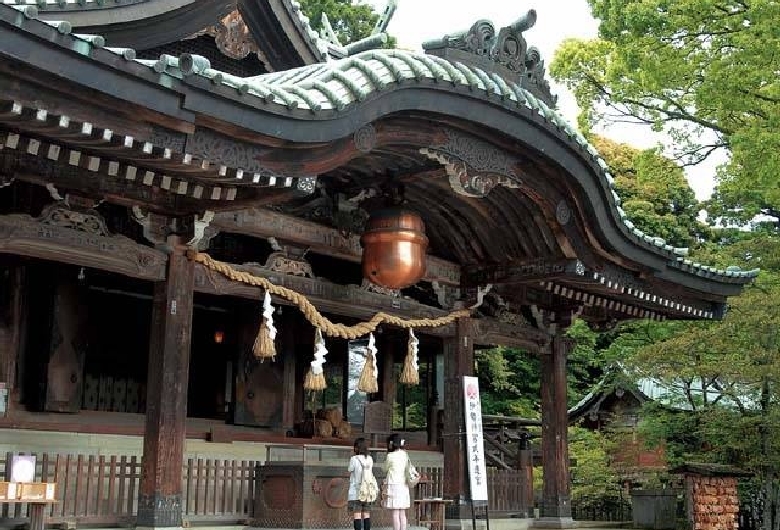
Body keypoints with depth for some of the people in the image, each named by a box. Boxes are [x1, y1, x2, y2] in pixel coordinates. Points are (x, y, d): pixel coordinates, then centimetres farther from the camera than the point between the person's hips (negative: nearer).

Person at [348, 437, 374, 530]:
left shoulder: (354, 459, -10)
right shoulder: (370, 459, 4)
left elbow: (350, 472, -1)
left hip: (356, 490, -5)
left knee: (357, 515, -3)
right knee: (366, 514, 9)